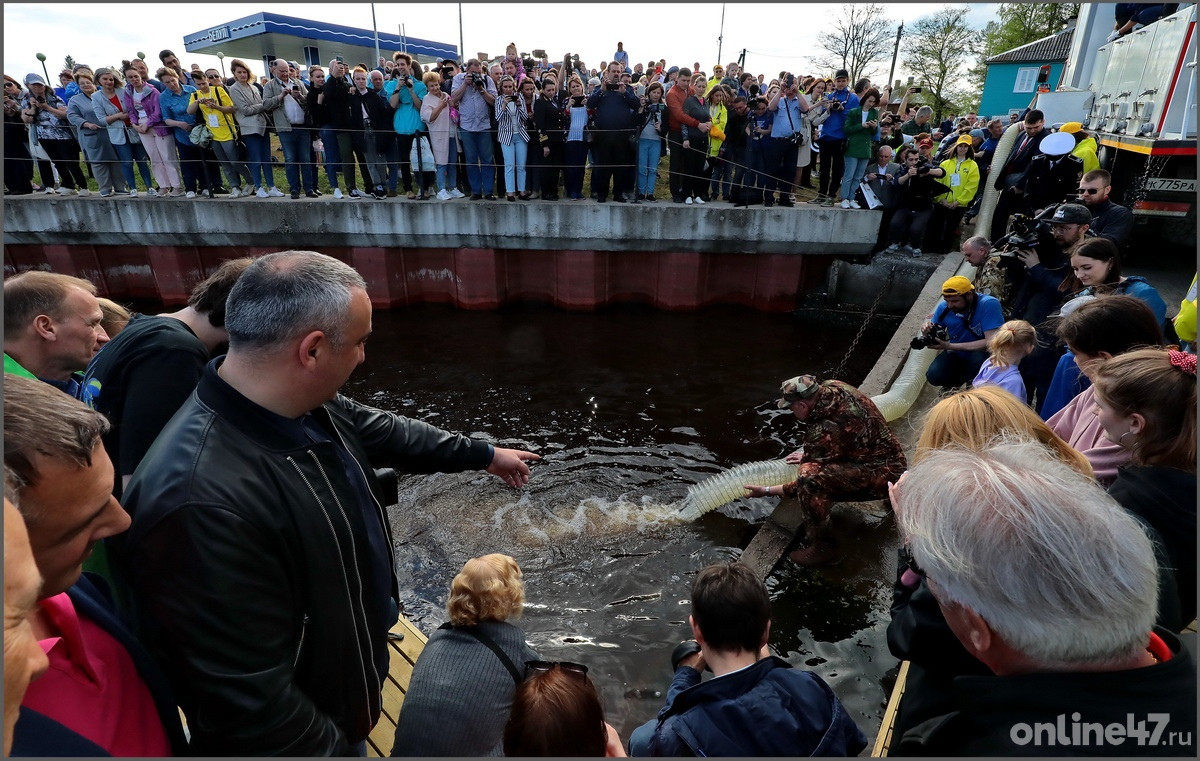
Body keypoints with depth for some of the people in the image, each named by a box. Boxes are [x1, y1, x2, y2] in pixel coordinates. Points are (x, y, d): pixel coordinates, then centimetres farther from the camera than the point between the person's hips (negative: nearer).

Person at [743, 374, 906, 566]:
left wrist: (767, 491, -7)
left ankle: (823, 546, -13)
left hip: (883, 477, -10)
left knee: (810, 475, -30)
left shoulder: (825, 432, -29)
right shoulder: (832, 387, -5)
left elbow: (809, 480, -16)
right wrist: (808, 452, 16)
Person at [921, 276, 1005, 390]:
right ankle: (959, 379, 16)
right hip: (957, 356, 3)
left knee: (979, 357, -36)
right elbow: (935, 337, 0)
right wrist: (927, 332, -26)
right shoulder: (944, 307, -13)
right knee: (934, 376, -21)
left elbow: (991, 342, -33)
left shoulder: (989, 305, -26)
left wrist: (949, 346, -35)